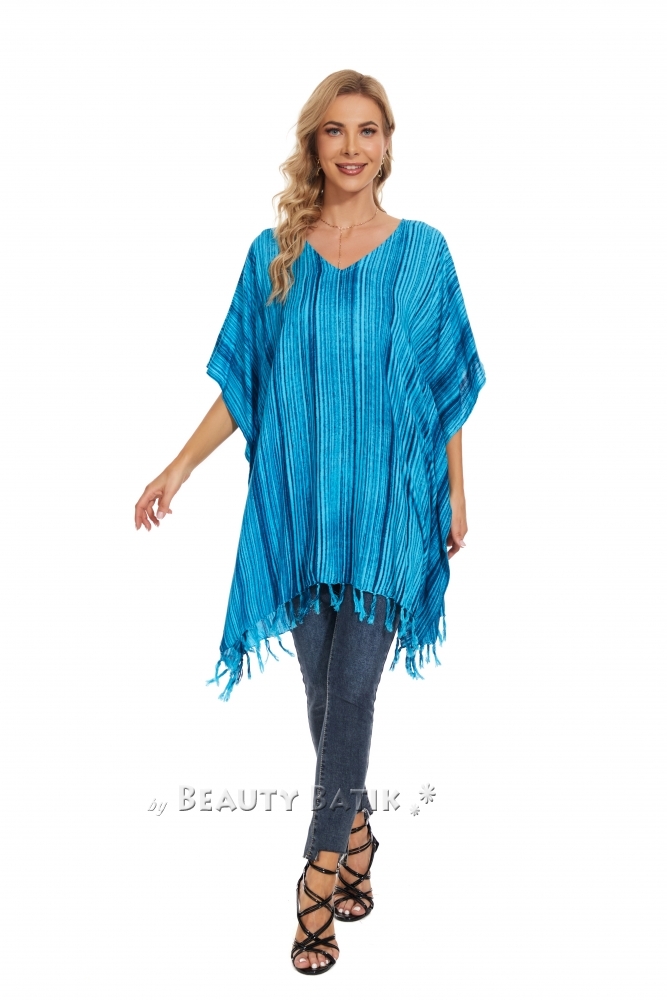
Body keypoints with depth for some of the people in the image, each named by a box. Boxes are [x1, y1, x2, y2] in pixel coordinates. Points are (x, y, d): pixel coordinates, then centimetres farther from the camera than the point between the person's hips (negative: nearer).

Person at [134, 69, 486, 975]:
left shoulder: (422, 251, 2)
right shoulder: (274, 255, 5)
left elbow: (446, 386, 4)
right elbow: (242, 384, 7)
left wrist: (457, 496, 4)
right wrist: (181, 466, -2)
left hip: (387, 505, -2)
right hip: (297, 502, 2)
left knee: (351, 694, -4)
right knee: (326, 692, 10)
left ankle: (322, 879, 8)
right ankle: (357, 839, 32)